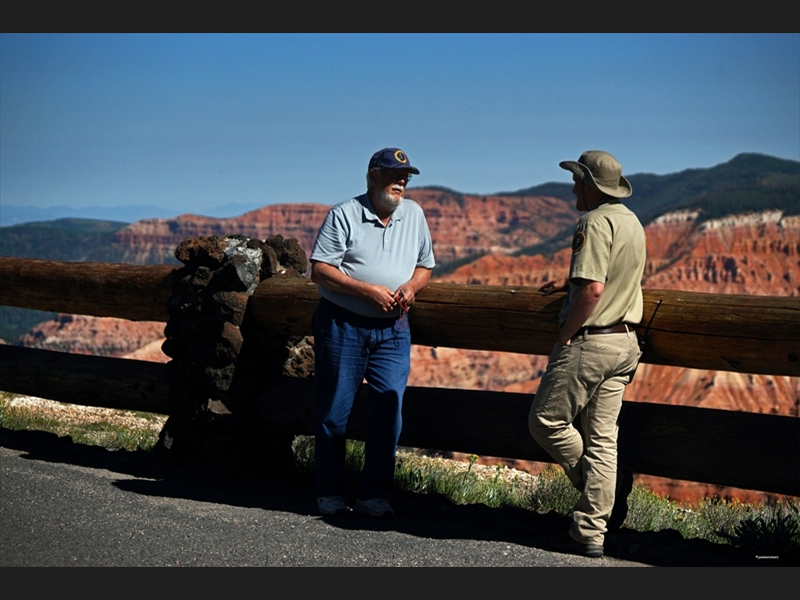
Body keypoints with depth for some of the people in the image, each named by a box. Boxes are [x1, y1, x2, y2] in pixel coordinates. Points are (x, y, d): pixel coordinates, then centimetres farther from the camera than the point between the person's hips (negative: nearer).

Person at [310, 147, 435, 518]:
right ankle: (328, 491, 17)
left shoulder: (414, 214, 11)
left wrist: (411, 286, -5)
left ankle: (374, 494, 8)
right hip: (342, 324, -3)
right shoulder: (344, 215, -3)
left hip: (393, 329, 4)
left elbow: (425, 265, 18)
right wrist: (369, 290, -17)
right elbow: (319, 270, -9)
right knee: (335, 411, 3)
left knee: (390, 408, -3)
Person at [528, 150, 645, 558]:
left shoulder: (596, 222, -15)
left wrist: (564, 335, -14)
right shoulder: (632, 222, 15)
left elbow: (593, 289, -25)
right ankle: (591, 533, 9)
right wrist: (569, 282, 36)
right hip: (624, 341, 9)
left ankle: (592, 485, 11)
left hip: (589, 341, -9)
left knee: (546, 420, 5)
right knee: (602, 437, 8)